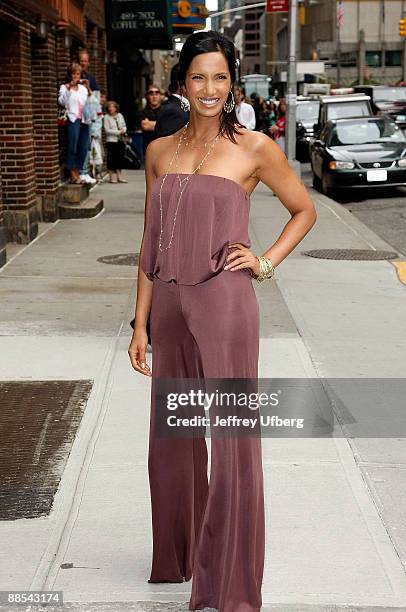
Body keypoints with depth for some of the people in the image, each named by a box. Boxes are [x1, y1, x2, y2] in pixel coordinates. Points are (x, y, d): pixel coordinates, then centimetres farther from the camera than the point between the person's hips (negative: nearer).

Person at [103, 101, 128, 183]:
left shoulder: (120, 116, 10)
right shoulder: (106, 117, -5)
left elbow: (124, 126, 17)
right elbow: (107, 130, -11)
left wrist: (123, 130, -7)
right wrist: (118, 132, -14)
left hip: (120, 140, 5)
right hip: (111, 140, -5)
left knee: (120, 158, 6)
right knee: (111, 159, -3)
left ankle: (119, 176, 12)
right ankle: (112, 177, 3)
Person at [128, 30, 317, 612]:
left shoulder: (254, 148, -2)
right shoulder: (159, 152, 10)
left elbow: (304, 210, 11)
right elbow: (151, 244, 12)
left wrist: (266, 262, -3)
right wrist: (141, 323, 9)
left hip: (224, 305, -5)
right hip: (170, 307, 5)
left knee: (233, 440, -1)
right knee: (172, 439, 15)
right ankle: (176, 556, 35)